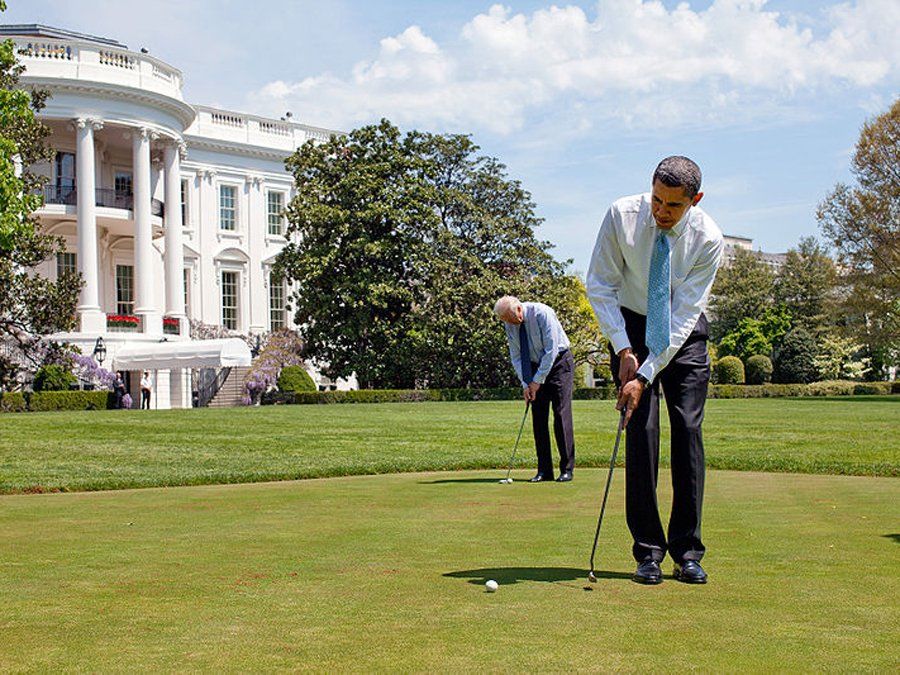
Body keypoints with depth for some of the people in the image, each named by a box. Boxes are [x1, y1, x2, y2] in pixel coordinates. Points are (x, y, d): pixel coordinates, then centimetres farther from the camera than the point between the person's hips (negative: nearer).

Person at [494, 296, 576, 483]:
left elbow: (551, 351, -23)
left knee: (561, 415, -11)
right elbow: (516, 356, 1)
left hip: (559, 363, -5)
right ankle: (544, 470, 2)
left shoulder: (542, 313, -23)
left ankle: (567, 469, -8)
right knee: (538, 418, -1)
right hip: (536, 366, 5)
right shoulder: (510, 324, -5)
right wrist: (525, 384, -10)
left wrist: (537, 381, -20)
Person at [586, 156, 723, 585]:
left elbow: (684, 315, -22)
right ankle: (648, 552, -5)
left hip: (684, 335, 0)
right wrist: (623, 350, -19)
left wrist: (645, 376, -27)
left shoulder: (708, 239, -21)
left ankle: (687, 552, -1)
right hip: (632, 327, 0)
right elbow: (600, 286, -11)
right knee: (641, 430, -9)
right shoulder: (621, 216, -19)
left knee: (688, 430, -8)